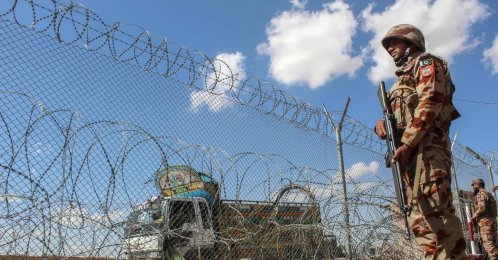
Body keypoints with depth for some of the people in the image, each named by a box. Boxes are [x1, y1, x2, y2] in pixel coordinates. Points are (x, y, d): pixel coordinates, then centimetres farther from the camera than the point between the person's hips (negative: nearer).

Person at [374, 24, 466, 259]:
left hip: (426, 145, -8)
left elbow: (430, 101, -10)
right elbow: (396, 117, 28)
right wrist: (381, 124, 2)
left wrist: (407, 143, -18)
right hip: (408, 151, 9)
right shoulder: (401, 80, 33)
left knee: (434, 207, -18)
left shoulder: (426, 63, 8)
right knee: (417, 215, 1)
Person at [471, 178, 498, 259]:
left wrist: (474, 217, -7)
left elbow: (482, 208, -20)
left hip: (485, 221, -10)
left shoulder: (480, 194, -8)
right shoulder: (489, 194, 22)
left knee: (488, 243, -12)